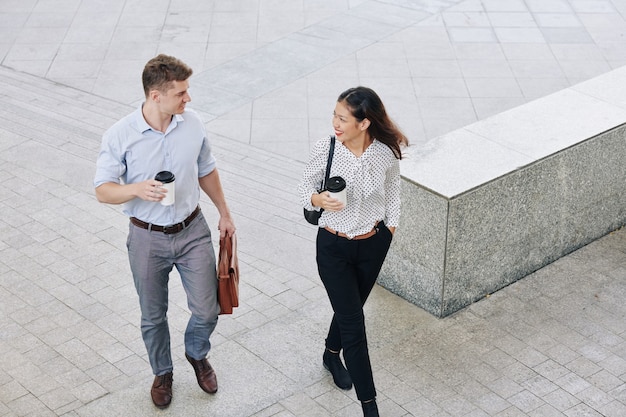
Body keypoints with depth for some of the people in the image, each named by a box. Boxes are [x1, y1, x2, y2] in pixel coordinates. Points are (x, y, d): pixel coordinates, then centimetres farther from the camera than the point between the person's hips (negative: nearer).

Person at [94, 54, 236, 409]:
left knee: (207, 310, 7)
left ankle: (197, 354, 40)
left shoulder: (193, 124, -8)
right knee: (153, 316, 15)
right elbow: (103, 190, -12)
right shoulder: (119, 137, -18)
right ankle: (163, 372, 42)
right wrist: (137, 189, -32)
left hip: (192, 231, 2)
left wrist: (224, 212, 16)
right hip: (148, 238, -2)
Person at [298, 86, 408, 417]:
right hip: (333, 246, -2)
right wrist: (317, 199, -27)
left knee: (351, 309, 23)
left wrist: (390, 226, 9)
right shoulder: (324, 148, -20)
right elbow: (305, 187, -6)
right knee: (354, 324, -1)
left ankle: (332, 355, 55)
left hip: (373, 244, 2)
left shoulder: (386, 152, -15)